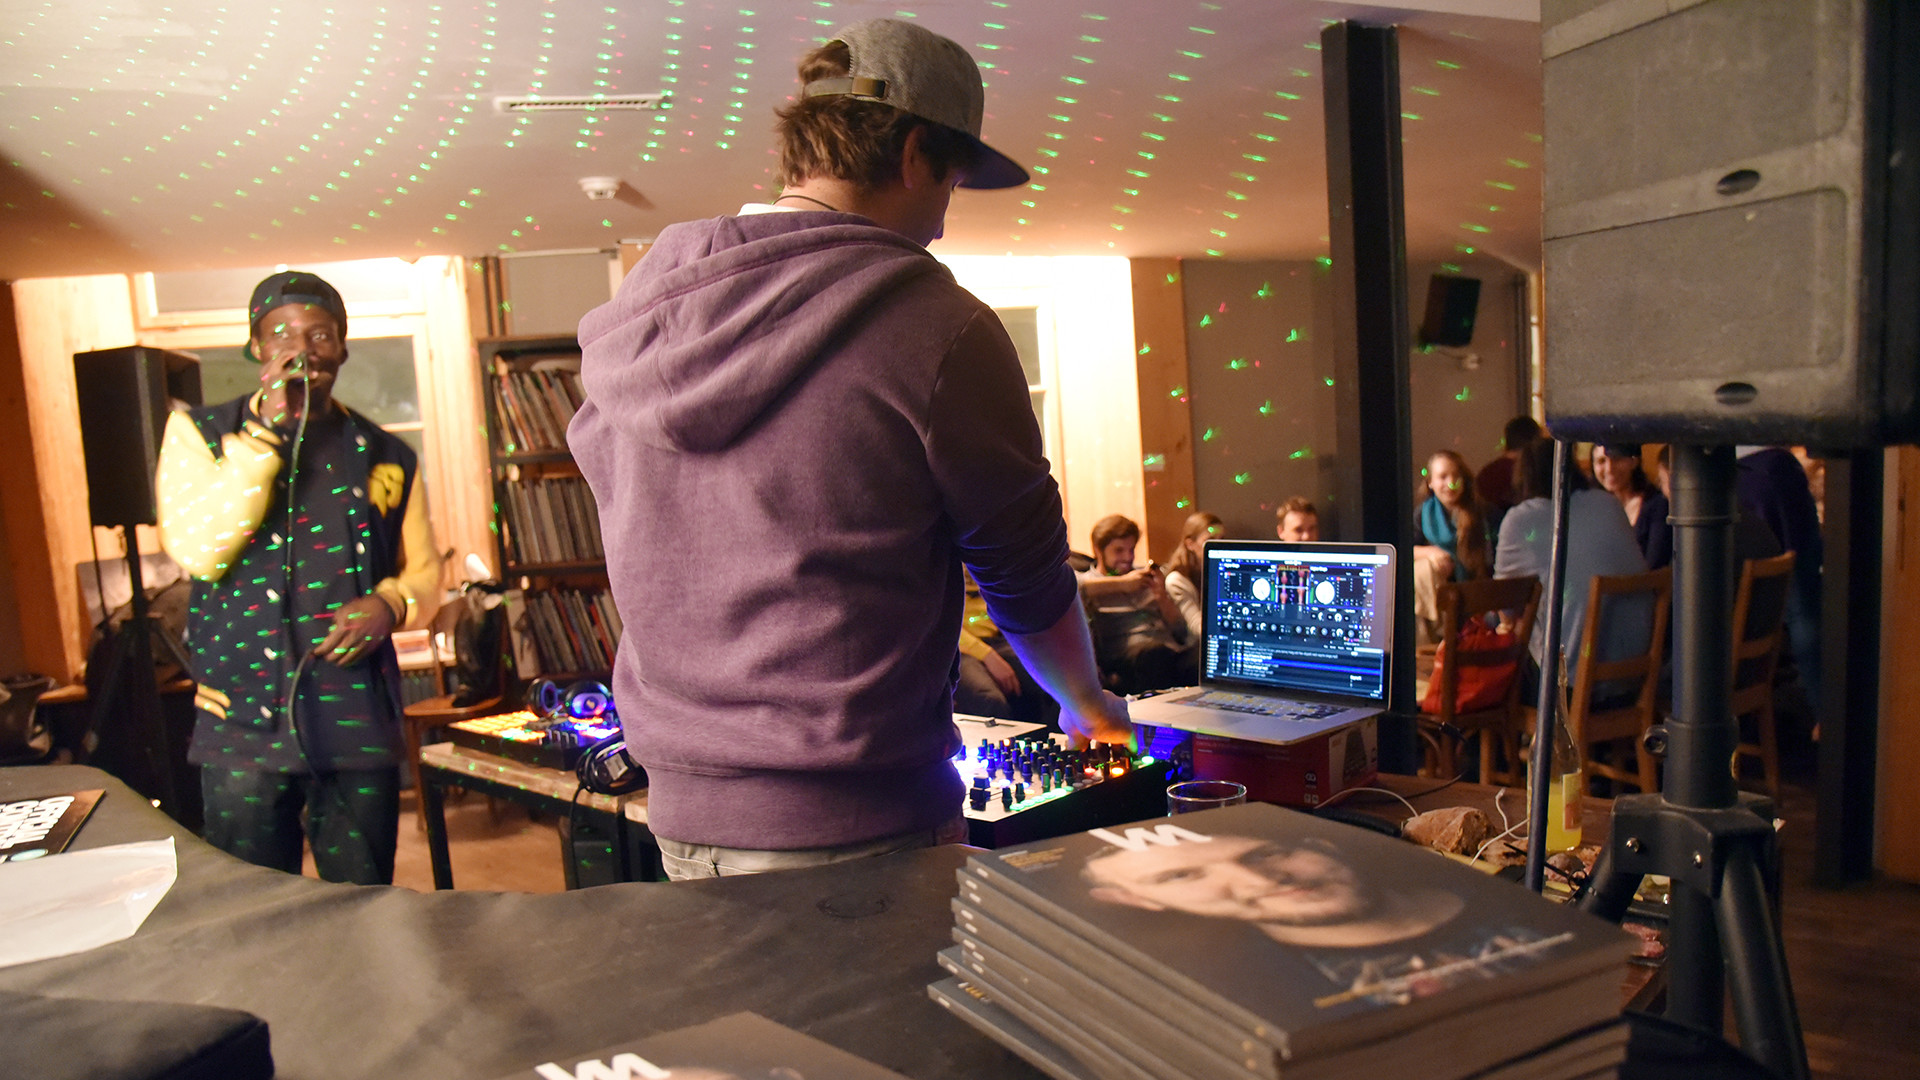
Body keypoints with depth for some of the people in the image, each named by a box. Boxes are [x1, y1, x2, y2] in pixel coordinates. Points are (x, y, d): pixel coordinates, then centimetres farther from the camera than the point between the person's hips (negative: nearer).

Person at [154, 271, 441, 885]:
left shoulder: (387, 458, 10)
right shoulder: (199, 433, 4)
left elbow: (424, 571, 16)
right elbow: (196, 549, -11)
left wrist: (389, 604, -7)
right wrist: (265, 431, -15)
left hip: (361, 723, 2)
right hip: (244, 719, -1)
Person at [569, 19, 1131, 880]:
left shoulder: (639, 317, 3)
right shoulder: (935, 328, -14)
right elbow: (1029, 582, -3)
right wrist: (1088, 704, 17)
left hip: (678, 810, 6)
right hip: (855, 828, -6)